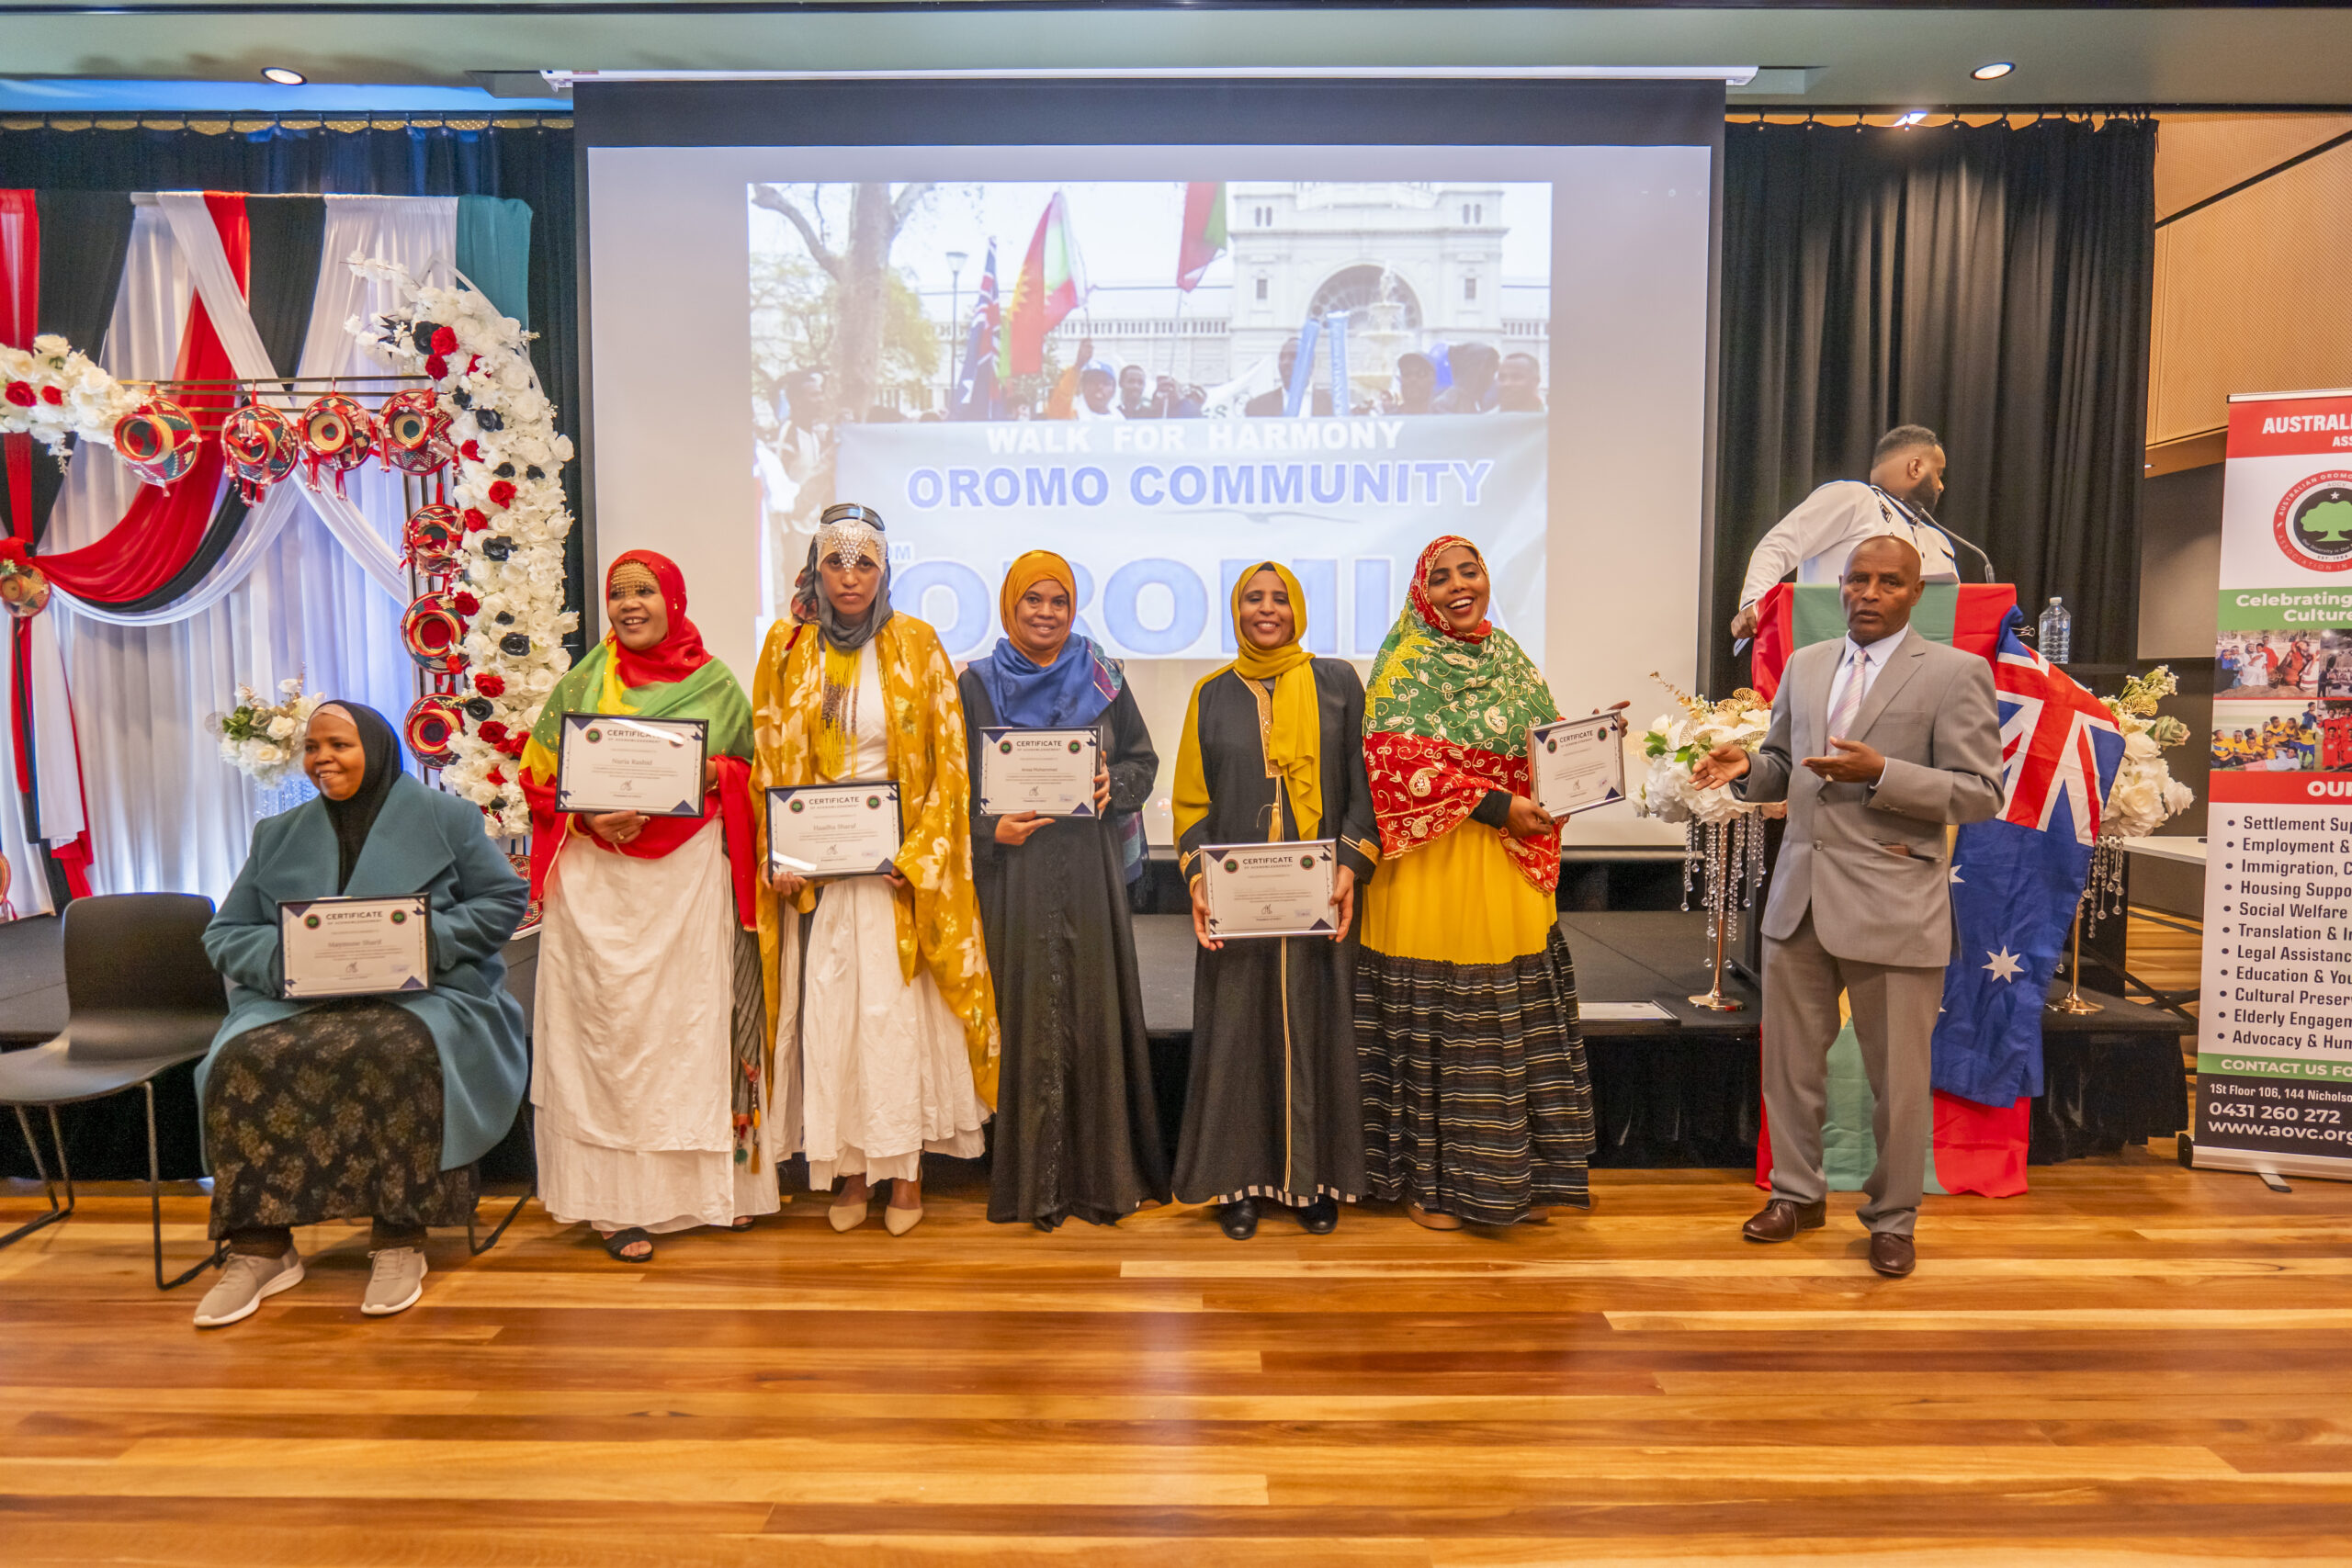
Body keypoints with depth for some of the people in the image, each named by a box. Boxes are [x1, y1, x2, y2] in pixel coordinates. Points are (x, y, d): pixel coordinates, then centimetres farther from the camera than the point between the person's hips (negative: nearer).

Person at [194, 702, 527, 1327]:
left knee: (396, 1056, -37)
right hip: (299, 999, 4)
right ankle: (261, 1247, -16)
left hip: (425, 996, -3)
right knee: (243, 1060, -28)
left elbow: (504, 901, 3)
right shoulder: (278, 836, 19)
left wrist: (419, 937, -12)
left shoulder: (445, 818, 8)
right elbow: (224, 933, 16)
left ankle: (399, 1241, -23)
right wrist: (284, 954, -8)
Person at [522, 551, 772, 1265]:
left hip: (691, 877, 0)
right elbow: (539, 776, 8)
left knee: (694, 1021, 3)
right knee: (611, 1030, -1)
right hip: (600, 878, 0)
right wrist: (592, 817, -10)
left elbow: (751, 771, 12)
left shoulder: (716, 685, 9)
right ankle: (619, 1200, 6)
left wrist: (712, 775, -10)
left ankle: (713, 1179, 16)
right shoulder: (581, 684, 9)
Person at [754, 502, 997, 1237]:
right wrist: (778, 859, -4)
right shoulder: (789, 649, 7)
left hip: (900, 859, -2)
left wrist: (918, 857, -10)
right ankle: (848, 1172, 15)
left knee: (899, 1007, -2)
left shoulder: (917, 646, 1)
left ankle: (906, 1173, 11)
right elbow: (768, 762, 7)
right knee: (830, 1009, 3)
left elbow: (948, 763, -1)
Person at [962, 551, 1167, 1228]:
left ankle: (1101, 1172, 15)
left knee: (1095, 1013, 2)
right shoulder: (977, 685, 6)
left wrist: (1115, 786, -8)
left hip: (1090, 872, 1)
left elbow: (1143, 760, 12)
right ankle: (1029, 1180, 12)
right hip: (1013, 874, -1)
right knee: (1024, 1017, 0)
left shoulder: (1102, 679, 10)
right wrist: (992, 828, -12)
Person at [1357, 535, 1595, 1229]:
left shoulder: (1508, 656, 14)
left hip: (1511, 869, 6)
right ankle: (1430, 1180, 16)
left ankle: (1513, 1176, 24)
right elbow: (1398, 766, -16)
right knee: (1438, 1022, 2)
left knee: (1515, 1019, 10)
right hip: (1434, 866, -6)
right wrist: (1493, 805, -18)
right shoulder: (1407, 664, -6)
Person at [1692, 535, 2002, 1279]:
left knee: (1897, 1078, 7)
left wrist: (1881, 773, -22)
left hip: (1892, 907, -5)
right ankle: (1799, 1194, 32)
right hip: (1799, 899, 5)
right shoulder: (1805, 665, 12)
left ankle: (1892, 1219, 26)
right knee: (1790, 1061, 14)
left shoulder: (1955, 673, -5)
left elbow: (1980, 795, -9)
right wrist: (1745, 767, -3)